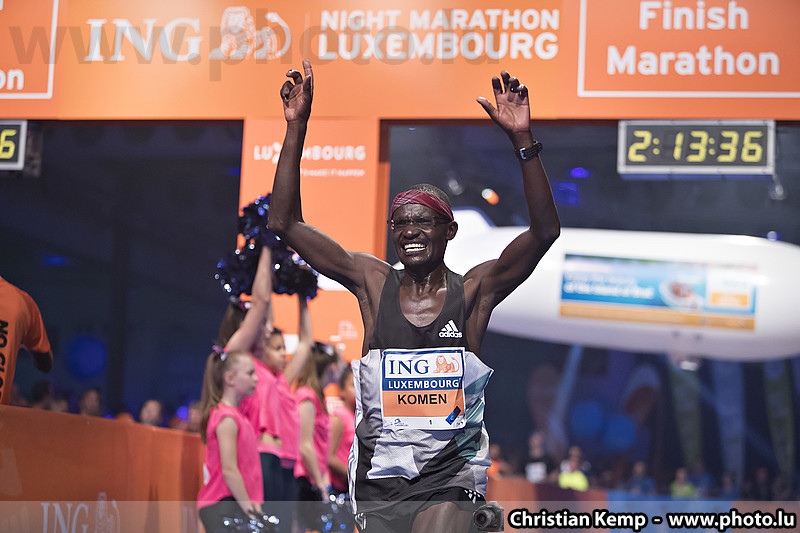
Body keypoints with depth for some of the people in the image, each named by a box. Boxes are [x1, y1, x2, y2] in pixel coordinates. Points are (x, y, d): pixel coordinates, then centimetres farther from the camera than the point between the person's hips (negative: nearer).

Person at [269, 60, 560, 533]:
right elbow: (286, 224, 1)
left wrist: (523, 141, -21)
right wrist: (296, 129, -5)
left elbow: (545, 231, -12)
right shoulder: (373, 281, 4)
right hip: (377, 480, 3)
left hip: (448, 480, -3)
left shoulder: (474, 291, 0)